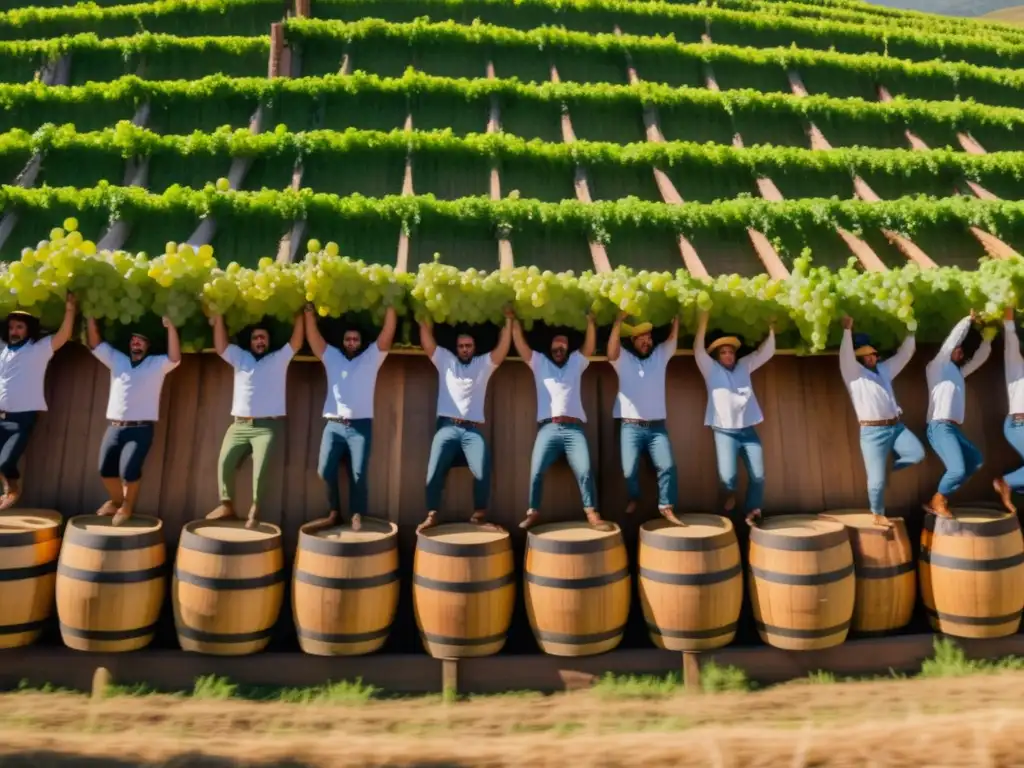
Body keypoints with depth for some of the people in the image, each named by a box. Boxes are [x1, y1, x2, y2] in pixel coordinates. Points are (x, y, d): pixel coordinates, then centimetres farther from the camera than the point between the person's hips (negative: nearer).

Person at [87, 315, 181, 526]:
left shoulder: (157, 364, 3)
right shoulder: (116, 359, 17)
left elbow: (175, 358, -15)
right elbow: (95, 344, 14)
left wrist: (170, 326, -22)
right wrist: (91, 316, 6)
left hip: (141, 429, -5)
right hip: (114, 427, 5)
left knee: (128, 471, -15)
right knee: (106, 470, 7)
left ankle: (127, 505, 13)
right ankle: (116, 501, 35)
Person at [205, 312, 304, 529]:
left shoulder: (279, 358, 9)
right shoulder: (240, 357, 17)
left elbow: (296, 343, -2)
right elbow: (220, 346, 7)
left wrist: (299, 315, -8)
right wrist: (218, 317, 2)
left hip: (268, 426, -4)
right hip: (239, 425, 4)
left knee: (260, 468, -15)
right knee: (225, 463, -1)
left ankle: (255, 509, -5)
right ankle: (227, 505, 11)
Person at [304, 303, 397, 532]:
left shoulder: (371, 357, 9)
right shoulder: (332, 356, 16)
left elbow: (388, 333, 0)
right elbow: (313, 337, 9)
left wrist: (390, 306, -6)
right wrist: (309, 311, 0)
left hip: (360, 426, -2)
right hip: (334, 426, 2)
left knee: (358, 474, -6)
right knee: (325, 470, -4)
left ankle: (357, 515, 5)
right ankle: (334, 511, 13)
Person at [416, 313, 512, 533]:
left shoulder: (484, 364, 16)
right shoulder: (445, 360, 16)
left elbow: (503, 348, 5)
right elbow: (426, 340, 10)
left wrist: (508, 321, 2)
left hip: (473, 430, 0)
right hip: (447, 428, 1)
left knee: (482, 472, -17)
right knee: (434, 471, -11)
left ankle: (479, 515, -2)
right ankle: (431, 515, 0)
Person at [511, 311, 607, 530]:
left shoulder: (576, 362, 24)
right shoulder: (539, 362, 20)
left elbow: (590, 346, 13)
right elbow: (520, 344, 13)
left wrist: (590, 321, 6)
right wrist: (514, 321, 7)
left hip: (574, 428, 0)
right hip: (548, 428, 0)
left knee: (585, 471, -12)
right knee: (536, 472, -9)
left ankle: (591, 512, -5)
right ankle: (533, 512, 4)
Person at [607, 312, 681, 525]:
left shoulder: (660, 355, 12)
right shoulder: (623, 359, 3)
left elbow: (673, 339, 1)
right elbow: (611, 352, -17)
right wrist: (619, 320, -21)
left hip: (657, 427, 2)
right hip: (630, 427, -2)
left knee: (667, 466, -8)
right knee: (630, 470, -5)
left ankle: (666, 507, 4)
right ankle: (633, 499, 23)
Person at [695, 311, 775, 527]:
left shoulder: (744, 366, 14)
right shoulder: (712, 370, 3)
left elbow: (765, 353, 13)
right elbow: (698, 351, -9)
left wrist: (771, 330, 0)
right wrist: (703, 323, -16)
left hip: (748, 430, 4)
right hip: (724, 432, -4)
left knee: (758, 476, 3)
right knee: (727, 475, -18)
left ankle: (752, 512, 20)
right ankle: (730, 493, 12)